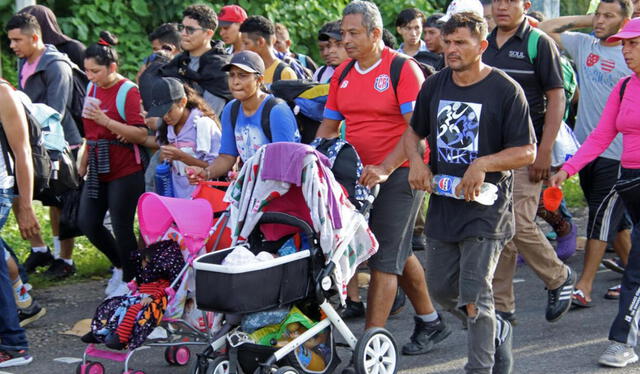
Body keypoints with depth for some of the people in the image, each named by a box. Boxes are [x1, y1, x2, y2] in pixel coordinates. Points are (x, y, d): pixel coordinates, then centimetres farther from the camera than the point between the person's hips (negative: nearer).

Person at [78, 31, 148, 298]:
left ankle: (129, 280, 16)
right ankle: (120, 266, 27)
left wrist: (105, 120, -28)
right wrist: (84, 163, 21)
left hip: (125, 171, -8)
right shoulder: (93, 88, 9)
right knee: (87, 222, 6)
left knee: (121, 227, -3)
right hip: (98, 170, 8)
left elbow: (141, 134, -22)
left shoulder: (128, 91, -14)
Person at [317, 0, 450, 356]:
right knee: (398, 253, 17)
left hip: (399, 173, -7)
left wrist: (385, 169, -27)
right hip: (359, 175, 7)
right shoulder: (342, 74, 9)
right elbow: (329, 126, 14)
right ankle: (431, 322, 32)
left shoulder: (403, 69, -11)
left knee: (384, 259, -10)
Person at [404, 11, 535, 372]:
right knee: (441, 288, 13)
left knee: (474, 295, -9)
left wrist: (483, 164, -23)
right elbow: (414, 131, 21)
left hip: (485, 205, -6)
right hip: (442, 201, 6)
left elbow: (527, 152, -9)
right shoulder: (434, 86, 7)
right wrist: (417, 161, 0)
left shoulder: (506, 90, -9)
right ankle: (495, 329, 37)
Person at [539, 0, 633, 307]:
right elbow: (545, 30, 9)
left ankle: (584, 287, -3)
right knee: (614, 218, 16)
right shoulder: (583, 45, 7)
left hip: (617, 153, -6)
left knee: (601, 219, -5)